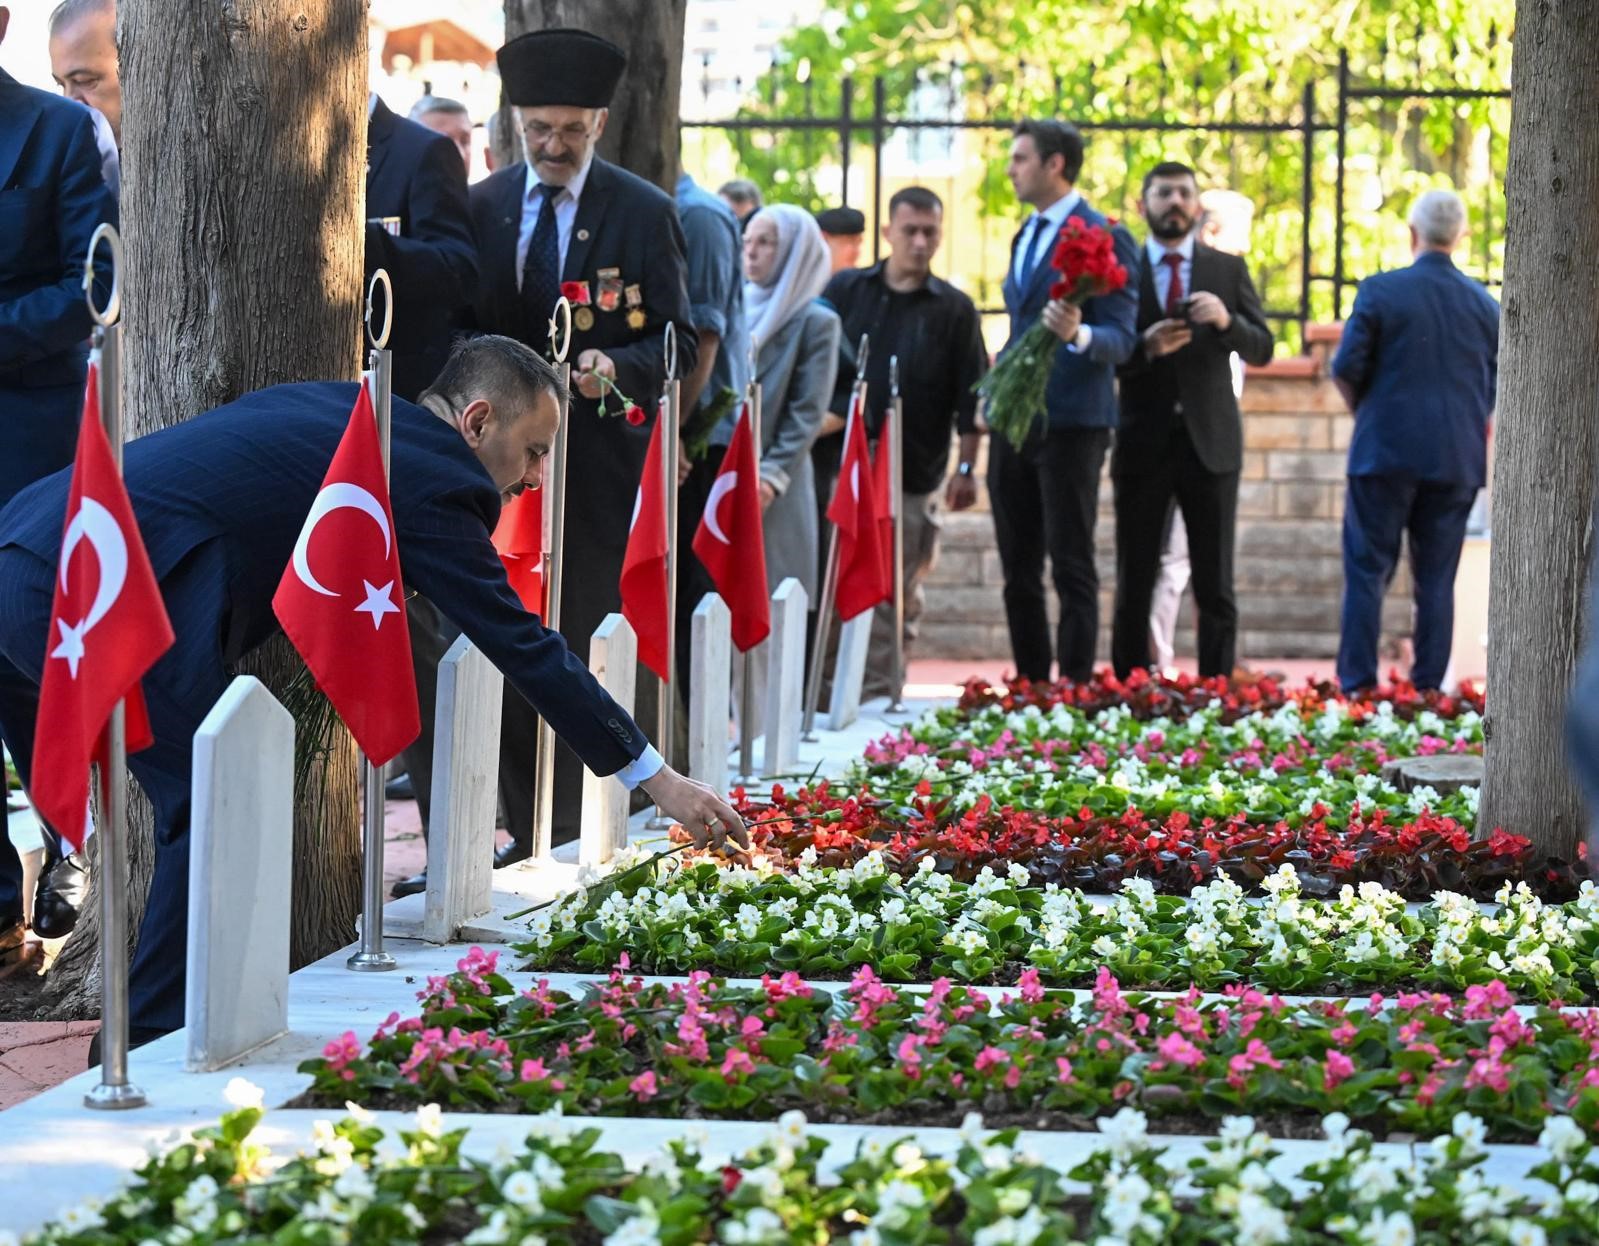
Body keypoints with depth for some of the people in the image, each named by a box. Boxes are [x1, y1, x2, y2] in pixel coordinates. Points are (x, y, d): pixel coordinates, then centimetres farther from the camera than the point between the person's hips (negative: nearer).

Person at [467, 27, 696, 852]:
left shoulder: (644, 213, 1)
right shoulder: (482, 207, 10)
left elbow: (678, 343, 0)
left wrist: (616, 368, -19)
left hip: (601, 464, -3)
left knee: (590, 645, -4)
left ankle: (582, 831, 0)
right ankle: (529, 826, 7)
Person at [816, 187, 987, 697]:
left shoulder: (954, 309, 6)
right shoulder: (845, 290, 8)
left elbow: (969, 397, 4)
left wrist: (966, 468, -3)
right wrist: (827, 413, -4)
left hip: (914, 477, 0)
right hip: (840, 464, 0)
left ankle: (879, 694, 6)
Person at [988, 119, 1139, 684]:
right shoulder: (1026, 235, 17)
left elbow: (1121, 338, -15)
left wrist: (1079, 334, -34)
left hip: (1070, 423, -8)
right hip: (1015, 421, 8)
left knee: (1071, 568, -5)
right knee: (1018, 571, 10)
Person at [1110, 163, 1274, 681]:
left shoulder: (1228, 270, 8)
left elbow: (1261, 349, 2)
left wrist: (1226, 321, -18)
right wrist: (1145, 347, -19)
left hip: (1210, 443, 1)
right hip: (1143, 443, -1)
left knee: (1215, 588, 1)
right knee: (1134, 585, 3)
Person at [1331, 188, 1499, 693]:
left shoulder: (1379, 291, -7)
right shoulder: (1485, 304, 5)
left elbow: (1346, 370, -6)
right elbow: (1492, 390, 10)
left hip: (1387, 450, -3)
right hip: (1458, 458, 3)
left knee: (1366, 571, 2)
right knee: (1437, 580, 7)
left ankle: (1357, 688, -2)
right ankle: (1427, 689, 6)